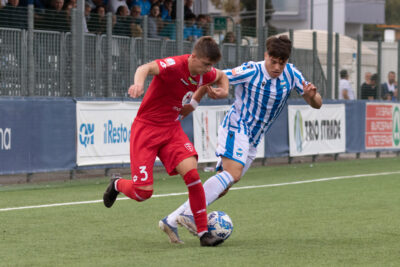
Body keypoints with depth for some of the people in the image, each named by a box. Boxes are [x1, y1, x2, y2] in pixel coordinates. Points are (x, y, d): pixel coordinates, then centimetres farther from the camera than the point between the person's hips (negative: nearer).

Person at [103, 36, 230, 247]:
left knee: (191, 172, -20)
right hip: (146, 127, -5)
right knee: (143, 192, -8)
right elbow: (147, 68, -44)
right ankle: (117, 185, 29)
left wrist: (224, 90, 0)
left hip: (172, 128, 5)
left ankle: (203, 232, -11)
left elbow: (221, 76, 22)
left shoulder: (205, 73, -2)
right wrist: (139, 82, -67)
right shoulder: (174, 65, -24)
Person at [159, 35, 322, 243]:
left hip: (251, 142, 6)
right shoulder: (251, 71, -15)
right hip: (236, 127, -6)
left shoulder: (291, 74, 1)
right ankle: (190, 213, -35)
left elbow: (317, 104, 3)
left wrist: (312, 95, -20)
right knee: (233, 174, -29)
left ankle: (173, 220, 2)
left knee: (221, 188, 1)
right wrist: (194, 102, -7)